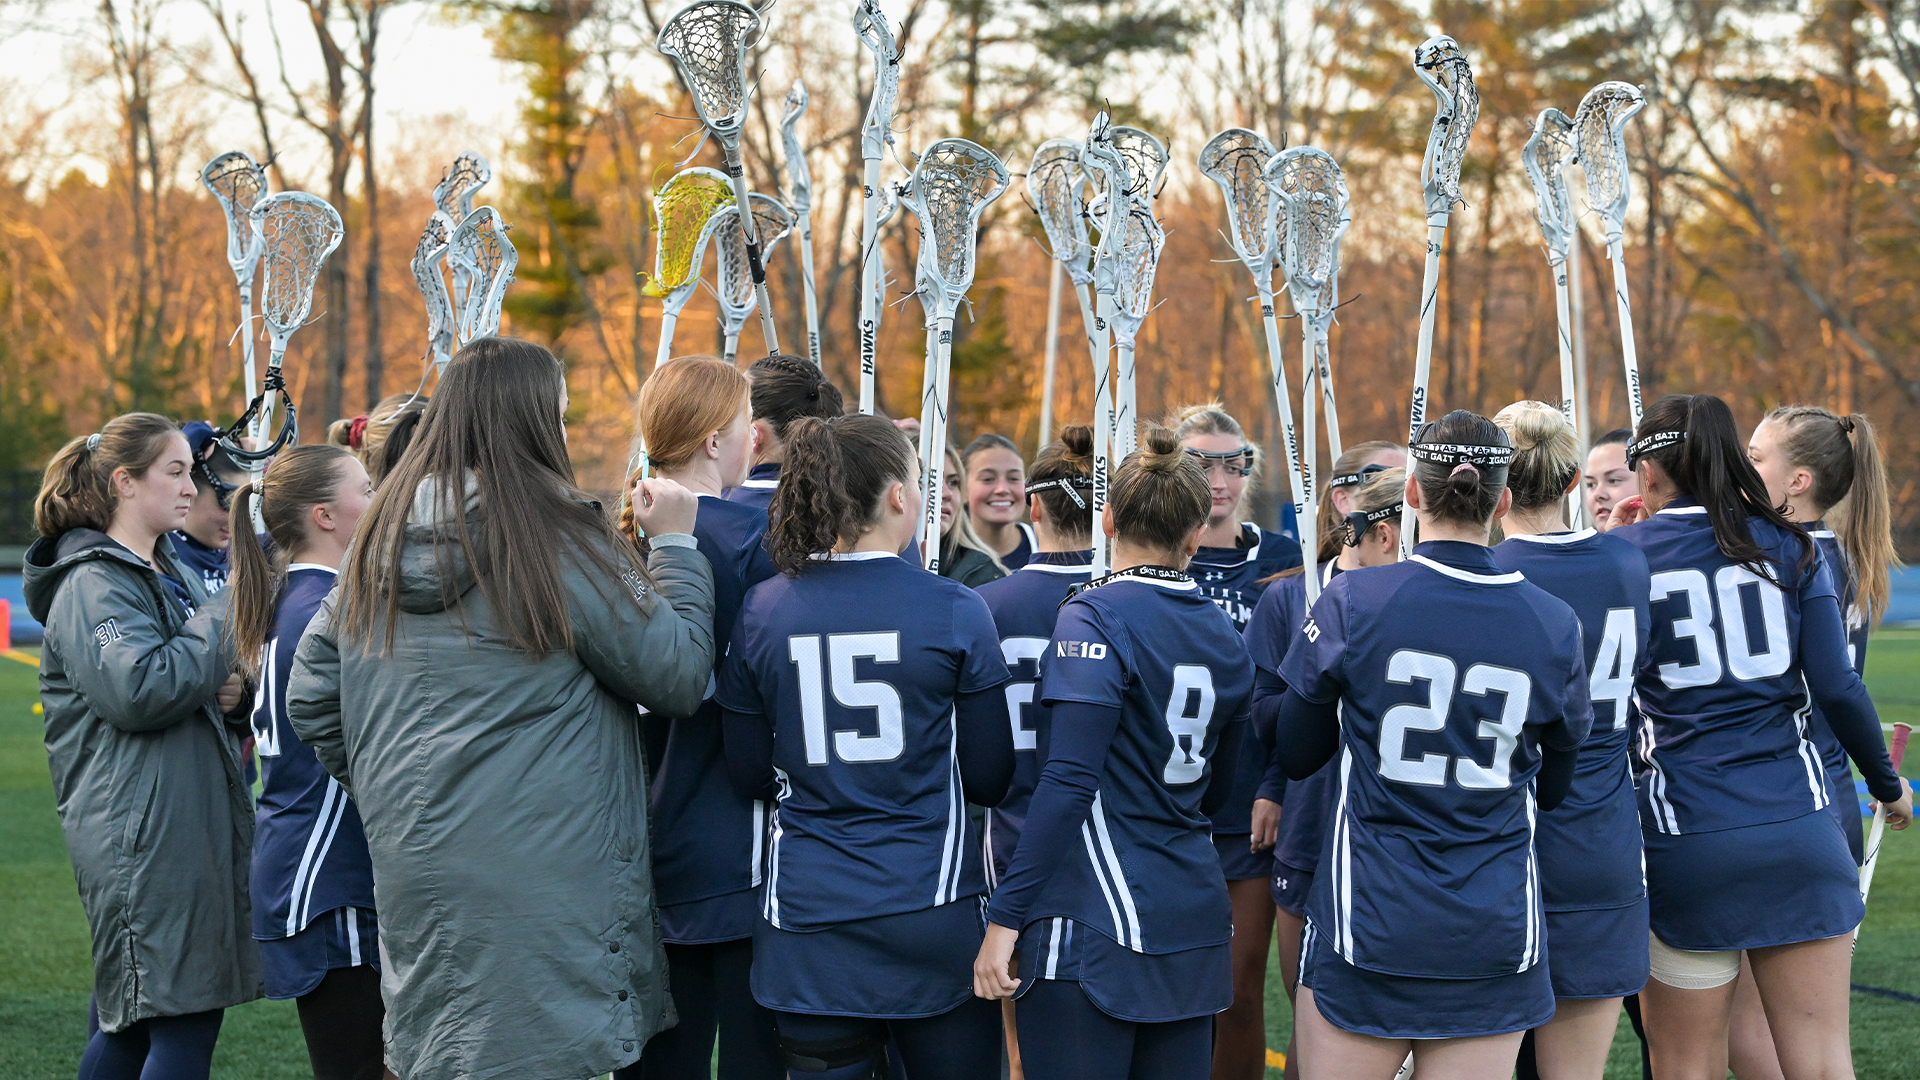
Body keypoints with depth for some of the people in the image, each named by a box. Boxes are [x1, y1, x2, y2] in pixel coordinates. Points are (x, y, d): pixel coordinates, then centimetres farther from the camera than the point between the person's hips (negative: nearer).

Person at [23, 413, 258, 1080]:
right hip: (141, 831, -9)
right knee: (184, 1024, -11)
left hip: (192, 820, 9)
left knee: (126, 1021, 14)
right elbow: (139, 692, -24)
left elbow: (200, 686, 24)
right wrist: (225, 625, -13)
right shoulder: (94, 584, -10)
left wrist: (234, 695, 0)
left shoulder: (169, 571, 19)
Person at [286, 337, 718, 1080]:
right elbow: (679, 677, -7)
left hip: (412, 870, 7)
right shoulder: (561, 544, -12)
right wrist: (675, 544, 2)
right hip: (542, 883, -7)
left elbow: (310, 699, 13)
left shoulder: (380, 540, 8)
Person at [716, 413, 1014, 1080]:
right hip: (932, 913, -2)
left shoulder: (761, 612, -2)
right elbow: (989, 780, -2)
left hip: (807, 919, 2)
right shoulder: (955, 611, -8)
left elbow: (749, 776, 5)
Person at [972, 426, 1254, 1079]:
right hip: (1197, 926, 7)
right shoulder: (1224, 636, 12)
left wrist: (1004, 917, -17)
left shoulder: (1095, 618, -10)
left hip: (1097, 926, -7)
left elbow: (1068, 781, -18)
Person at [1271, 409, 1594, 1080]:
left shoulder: (1353, 601, -8)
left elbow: (1295, 757, 4)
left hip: (1366, 925, -2)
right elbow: (1556, 789, 11)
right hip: (1495, 939, 2)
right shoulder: (1554, 625, -2)